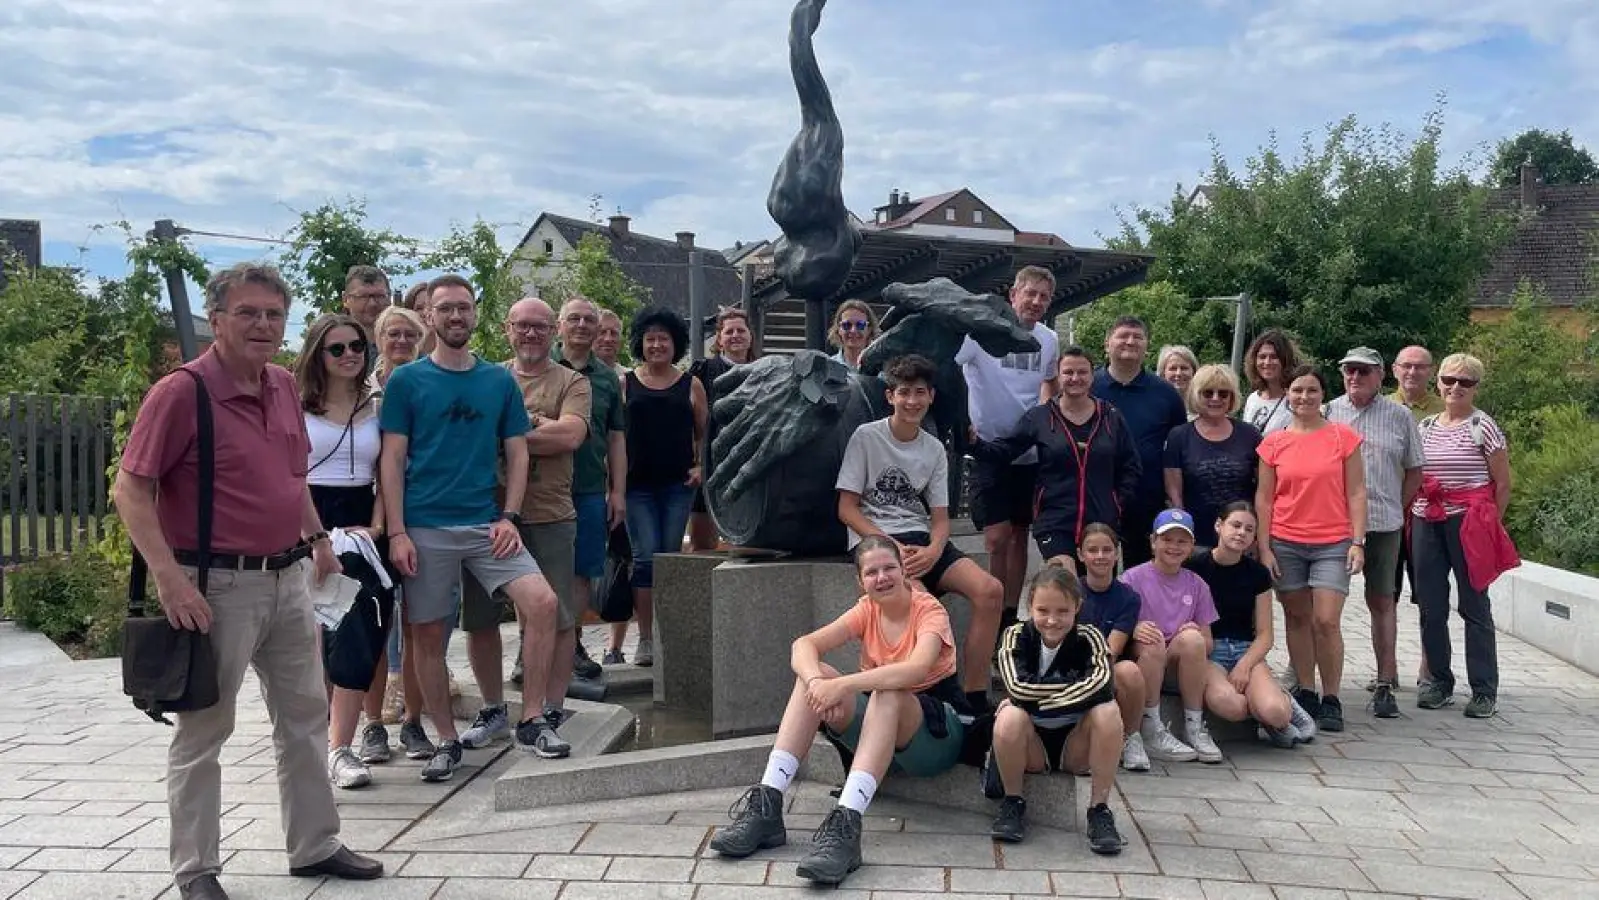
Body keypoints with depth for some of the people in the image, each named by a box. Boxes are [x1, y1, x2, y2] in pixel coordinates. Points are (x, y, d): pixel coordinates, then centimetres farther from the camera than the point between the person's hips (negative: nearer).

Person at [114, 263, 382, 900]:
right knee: (203, 728, 5)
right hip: (219, 585, -7)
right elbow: (131, 490, -16)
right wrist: (169, 578, -23)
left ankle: (315, 846, 29)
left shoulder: (284, 386, 8)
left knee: (305, 716, 15)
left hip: (289, 578, 7)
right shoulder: (180, 392, -14)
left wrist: (318, 538, 20)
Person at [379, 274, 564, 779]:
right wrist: (396, 532, -8)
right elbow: (392, 459, -1)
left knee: (542, 602, -15)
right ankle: (447, 741, 20)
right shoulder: (406, 381, 3)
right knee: (427, 635, 3)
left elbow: (517, 454, 10)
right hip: (425, 528, -1)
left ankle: (531, 721, -2)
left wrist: (509, 517, -3)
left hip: (486, 523, 2)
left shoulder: (500, 381, 10)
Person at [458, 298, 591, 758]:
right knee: (479, 617, 9)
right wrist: (536, 426, -10)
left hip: (549, 516, -2)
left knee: (557, 618, 1)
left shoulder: (570, 382, 4)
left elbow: (571, 435, -13)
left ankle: (548, 717, 13)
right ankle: (493, 710, 26)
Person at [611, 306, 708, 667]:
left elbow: (704, 433, 16)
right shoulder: (624, 384, 6)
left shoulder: (691, 385, 9)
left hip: (678, 485, 1)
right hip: (637, 484, -1)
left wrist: (701, 466, 2)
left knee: (671, 556, 4)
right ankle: (646, 639, -1)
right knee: (646, 556, -8)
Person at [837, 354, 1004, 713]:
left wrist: (934, 550, -13)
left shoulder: (934, 449, 13)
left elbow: (940, 516, 10)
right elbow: (847, 509, -5)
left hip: (921, 539, 5)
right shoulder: (866, 437, -1)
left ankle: (974, 700, -13)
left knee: (990, 590, -19)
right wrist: (891, 547, -17)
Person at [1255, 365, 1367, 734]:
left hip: (1333, 543, -2)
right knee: (1297, 619, 9)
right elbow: (1263, 498, 6)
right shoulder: (1274, 443, 5)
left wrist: (1358, 542, -5)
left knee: (1326, 621, -8)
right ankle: (1305, 693, 19)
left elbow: (1356, 493, 2)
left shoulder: (1343, 437, 2)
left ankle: (1331, 700, 5)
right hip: (1286, 544, 2)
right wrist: (1264, 548, 0)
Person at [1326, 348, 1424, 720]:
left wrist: (1395, 509, 4)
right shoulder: (1328, 413, 7)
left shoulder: (1399, 417, 8)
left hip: (1383, 524, 0)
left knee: (1382, 601, 4)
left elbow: (1414, 470, 12)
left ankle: (1386, 684, 9)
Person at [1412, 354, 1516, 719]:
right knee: (1431, 607, 7)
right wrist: (1411, 516, 7)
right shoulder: (1425, 426, 12)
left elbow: (1503, 484, -2)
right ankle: (1439, 682, 19)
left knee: (1474, 606, -1)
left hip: (1468, 521, -5)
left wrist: (1492, 527, -4)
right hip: (1426, 522, 5)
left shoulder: (1483, 426, -3)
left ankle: (1484, 691, 6)